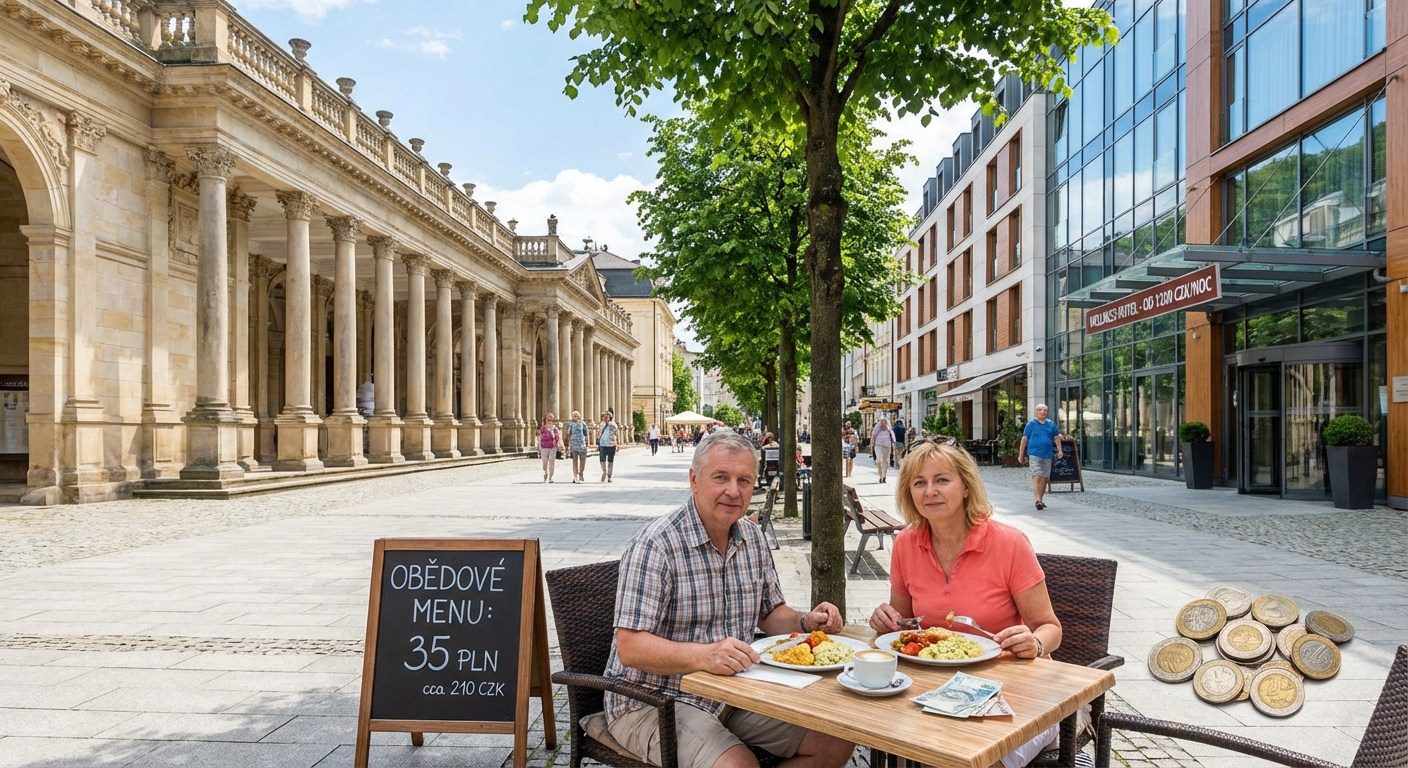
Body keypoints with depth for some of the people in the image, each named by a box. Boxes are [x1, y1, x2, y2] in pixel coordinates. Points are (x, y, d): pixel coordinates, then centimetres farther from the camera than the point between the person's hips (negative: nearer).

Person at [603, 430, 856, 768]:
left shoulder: (754, 540, 5)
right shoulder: (655, 545, -19)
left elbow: (769, 612, 18)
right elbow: (630, 648, -24)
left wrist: (806, 621, -3)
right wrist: (705, 656, -39)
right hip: (655, 702, -7)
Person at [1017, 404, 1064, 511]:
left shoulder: (1051, 425, 11)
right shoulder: (1031, 424, 1)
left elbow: (1057, 437, 16)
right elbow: (1024, 439, 3)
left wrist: (1059, 450, 2)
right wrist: (1021, 455, 1)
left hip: (1047, 455, 4)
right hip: (1035, 454, -4)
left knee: (1044, 479, 9)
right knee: (1036, 477, -15)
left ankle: (1040, 500, 20)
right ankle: (1038, 500, -22)